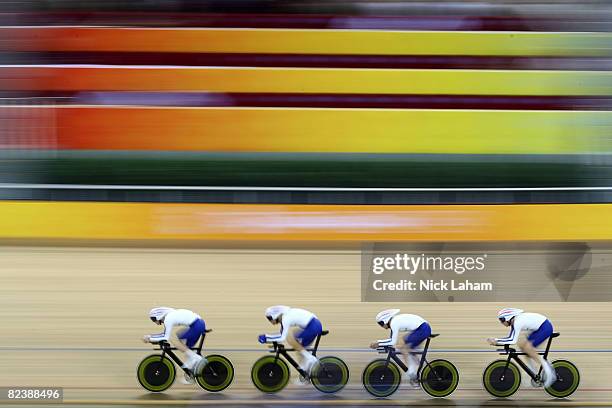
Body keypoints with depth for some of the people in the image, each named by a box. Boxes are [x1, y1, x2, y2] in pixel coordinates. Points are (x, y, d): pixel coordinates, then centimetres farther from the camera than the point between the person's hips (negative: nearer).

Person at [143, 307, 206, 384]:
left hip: (196, 325, -10)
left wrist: (150, 338, -4)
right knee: (186, 348, 14)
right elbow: (165, 334, 23)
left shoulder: (168, 319, -11)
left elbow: (166, 337, -12)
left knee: (173, 340, -6)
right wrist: (150, 336, 16)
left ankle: (195, 358, -9)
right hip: (200, 323, 10)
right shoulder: (169, 316, 17)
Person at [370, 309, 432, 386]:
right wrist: (378, 342, 13)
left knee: (403, 348, -6)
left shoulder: (394, 323, -14)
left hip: (423, 329, -10)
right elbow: (391, 339, 20)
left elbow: (392, 342, -14)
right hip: (425, 328, 10)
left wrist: (379, 344, -5)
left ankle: (411, 373, -4)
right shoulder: (395, 321, 14)